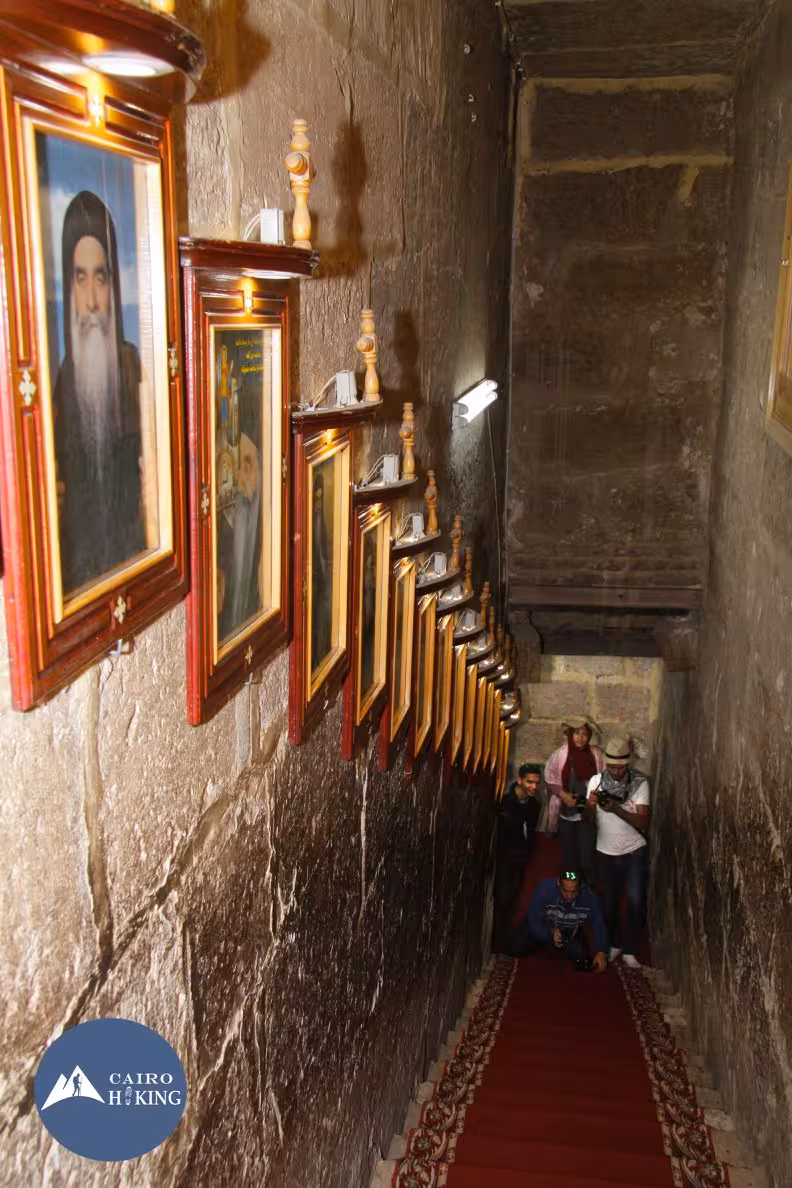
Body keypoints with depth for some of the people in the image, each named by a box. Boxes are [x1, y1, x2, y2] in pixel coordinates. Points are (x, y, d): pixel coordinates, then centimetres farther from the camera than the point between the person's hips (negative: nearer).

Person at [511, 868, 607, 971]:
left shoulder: (589, 897, -29)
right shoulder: (545, 889, -36)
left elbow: (598, 925, -20)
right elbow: (534, 922, -30)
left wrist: (600, 952, -34)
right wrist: (550, 934, -48)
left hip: (570, 933, 2)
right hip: (542, 928, -2)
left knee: (582, 960, -15)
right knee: (517, 951, -14)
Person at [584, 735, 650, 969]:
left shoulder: (640, 783, -11)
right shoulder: (597, 781, -3)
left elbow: (643, 822, -18)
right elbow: (588, 818, -5)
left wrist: (616, 809, -32)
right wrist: (591, 804, -27)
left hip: (634, 852, -2)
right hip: (606, 852, 2)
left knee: (636, 902, -10)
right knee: (609, 903, 10)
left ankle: (630, 950, 5)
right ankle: (614, 945, 29)